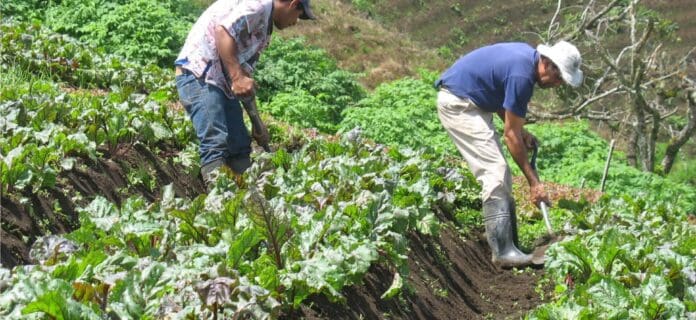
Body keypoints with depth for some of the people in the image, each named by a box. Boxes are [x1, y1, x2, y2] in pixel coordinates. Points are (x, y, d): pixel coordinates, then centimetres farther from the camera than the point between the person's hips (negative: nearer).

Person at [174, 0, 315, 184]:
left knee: (240, 146, 7)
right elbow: (223, 30, -23)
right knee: (215, 143, -21)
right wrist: (237, 77, -28)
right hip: (199, 73, -11)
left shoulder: (264, 26, 23)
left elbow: (245, 68, 26)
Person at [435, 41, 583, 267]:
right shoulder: (522, 75, -25)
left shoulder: (527, 56, 3)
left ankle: (508, 245, 10)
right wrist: (534, 182, -15)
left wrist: (520, 131, 3)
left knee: (500, 174, 9)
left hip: (475, 102, 11)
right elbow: (510, 134, -20)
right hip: (457, 103, -11)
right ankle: (503, 251, -19)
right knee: (495, 172, -16)